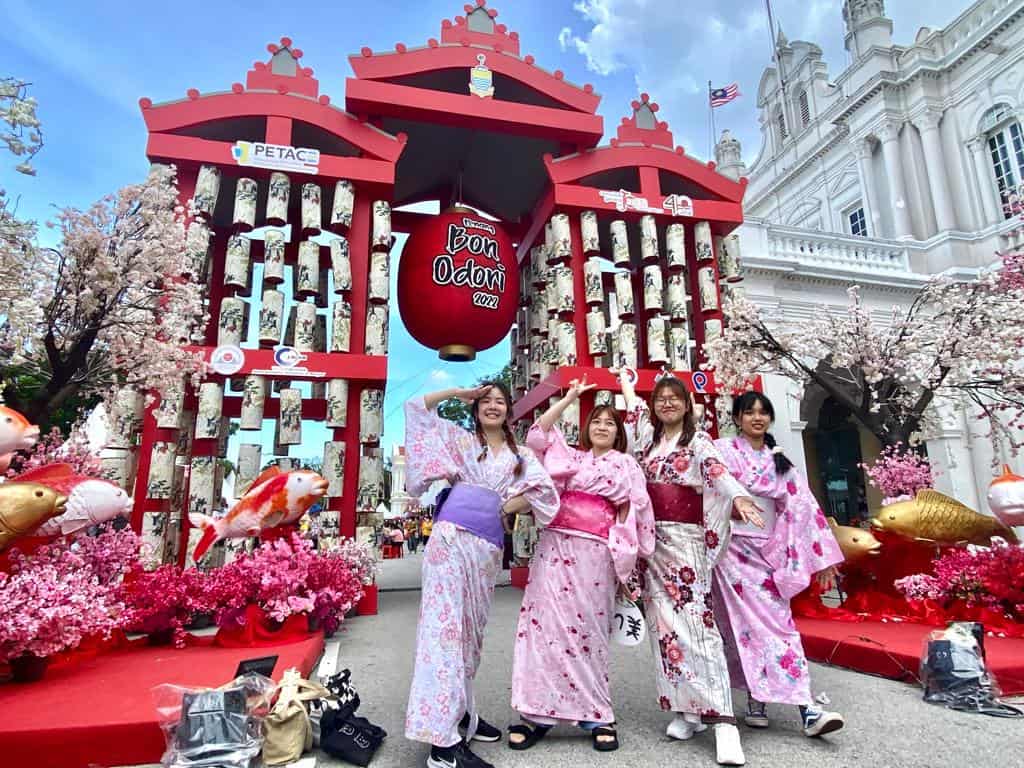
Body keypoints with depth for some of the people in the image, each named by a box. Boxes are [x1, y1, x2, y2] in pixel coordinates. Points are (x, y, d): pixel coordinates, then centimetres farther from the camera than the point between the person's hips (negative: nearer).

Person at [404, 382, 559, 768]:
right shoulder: (461, 439, 11)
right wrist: (459, 392, 7)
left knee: (472, 627, 14)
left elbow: (544, 489, 2)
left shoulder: (521, 455, 16)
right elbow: (416, 407, 9)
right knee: (446, 623, -10)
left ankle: (460, 710, 30)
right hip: (452, 537, -4)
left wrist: (505, 509, -4)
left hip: (487, 546, 4)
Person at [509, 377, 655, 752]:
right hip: (555, 546, 2)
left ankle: (596, 716, 13)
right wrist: (570, 397, 8)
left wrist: (622, 551, -5)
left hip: (595, 551, -2)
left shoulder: (626, 464, 12)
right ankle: (538, 712, 5)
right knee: (545, 623, -3)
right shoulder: (570, 456, 18)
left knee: (587, 628, 0)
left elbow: (633, 512, 7)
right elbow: (538, 433, 8)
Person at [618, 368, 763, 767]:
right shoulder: (648, 438, 15)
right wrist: (624, 377, 47)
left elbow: (717, 471, -19)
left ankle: (722, 720, -10)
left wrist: (738, 497, -39)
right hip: (651, 540, 5)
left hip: (685, 539, -5)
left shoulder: (699, 441, 0)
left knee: (696, 621, -12)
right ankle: (685, 709, 13)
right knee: (664, 623, 4)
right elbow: (633, 405, 30)